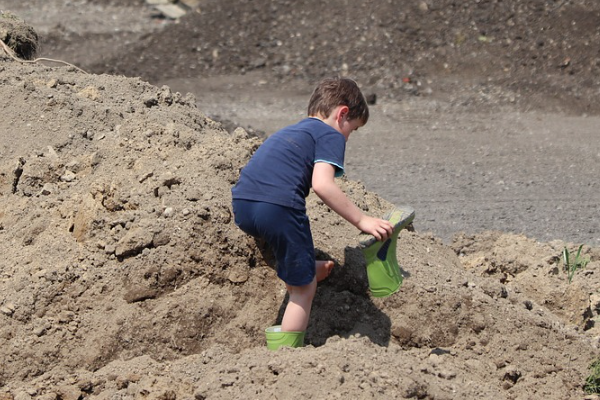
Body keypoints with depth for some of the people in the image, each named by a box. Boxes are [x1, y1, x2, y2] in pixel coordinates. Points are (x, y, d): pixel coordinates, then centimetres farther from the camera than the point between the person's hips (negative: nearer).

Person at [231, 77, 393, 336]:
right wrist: (361, 220, -5)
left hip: (241, 206, 7)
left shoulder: (289, 132, 32)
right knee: (303, 289, 7)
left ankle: (307, 268, 38)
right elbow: (322, 185, -9)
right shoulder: (331, 135, 7)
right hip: (278, 206, -7)